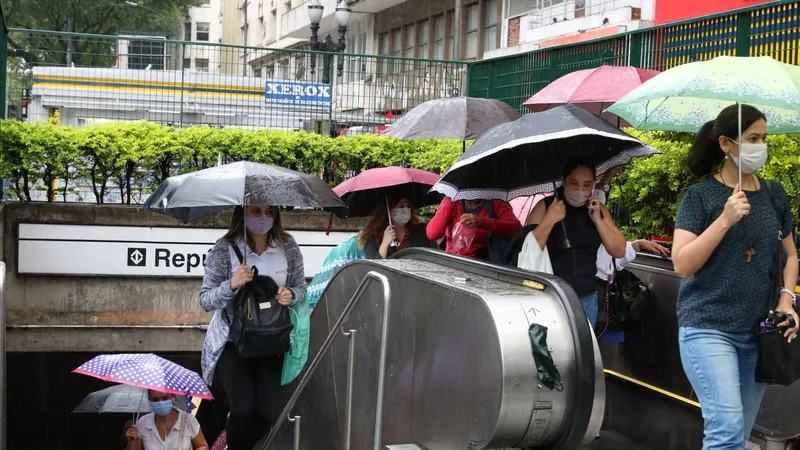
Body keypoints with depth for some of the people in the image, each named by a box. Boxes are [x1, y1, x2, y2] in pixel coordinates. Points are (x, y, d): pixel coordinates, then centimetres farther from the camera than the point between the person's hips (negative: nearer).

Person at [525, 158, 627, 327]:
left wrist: (597, 220, -5)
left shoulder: (598, 209, 10)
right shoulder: (545, 207, -3)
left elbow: (619, 251, 4)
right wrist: (549, 220, -19)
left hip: (587, 297, 4)